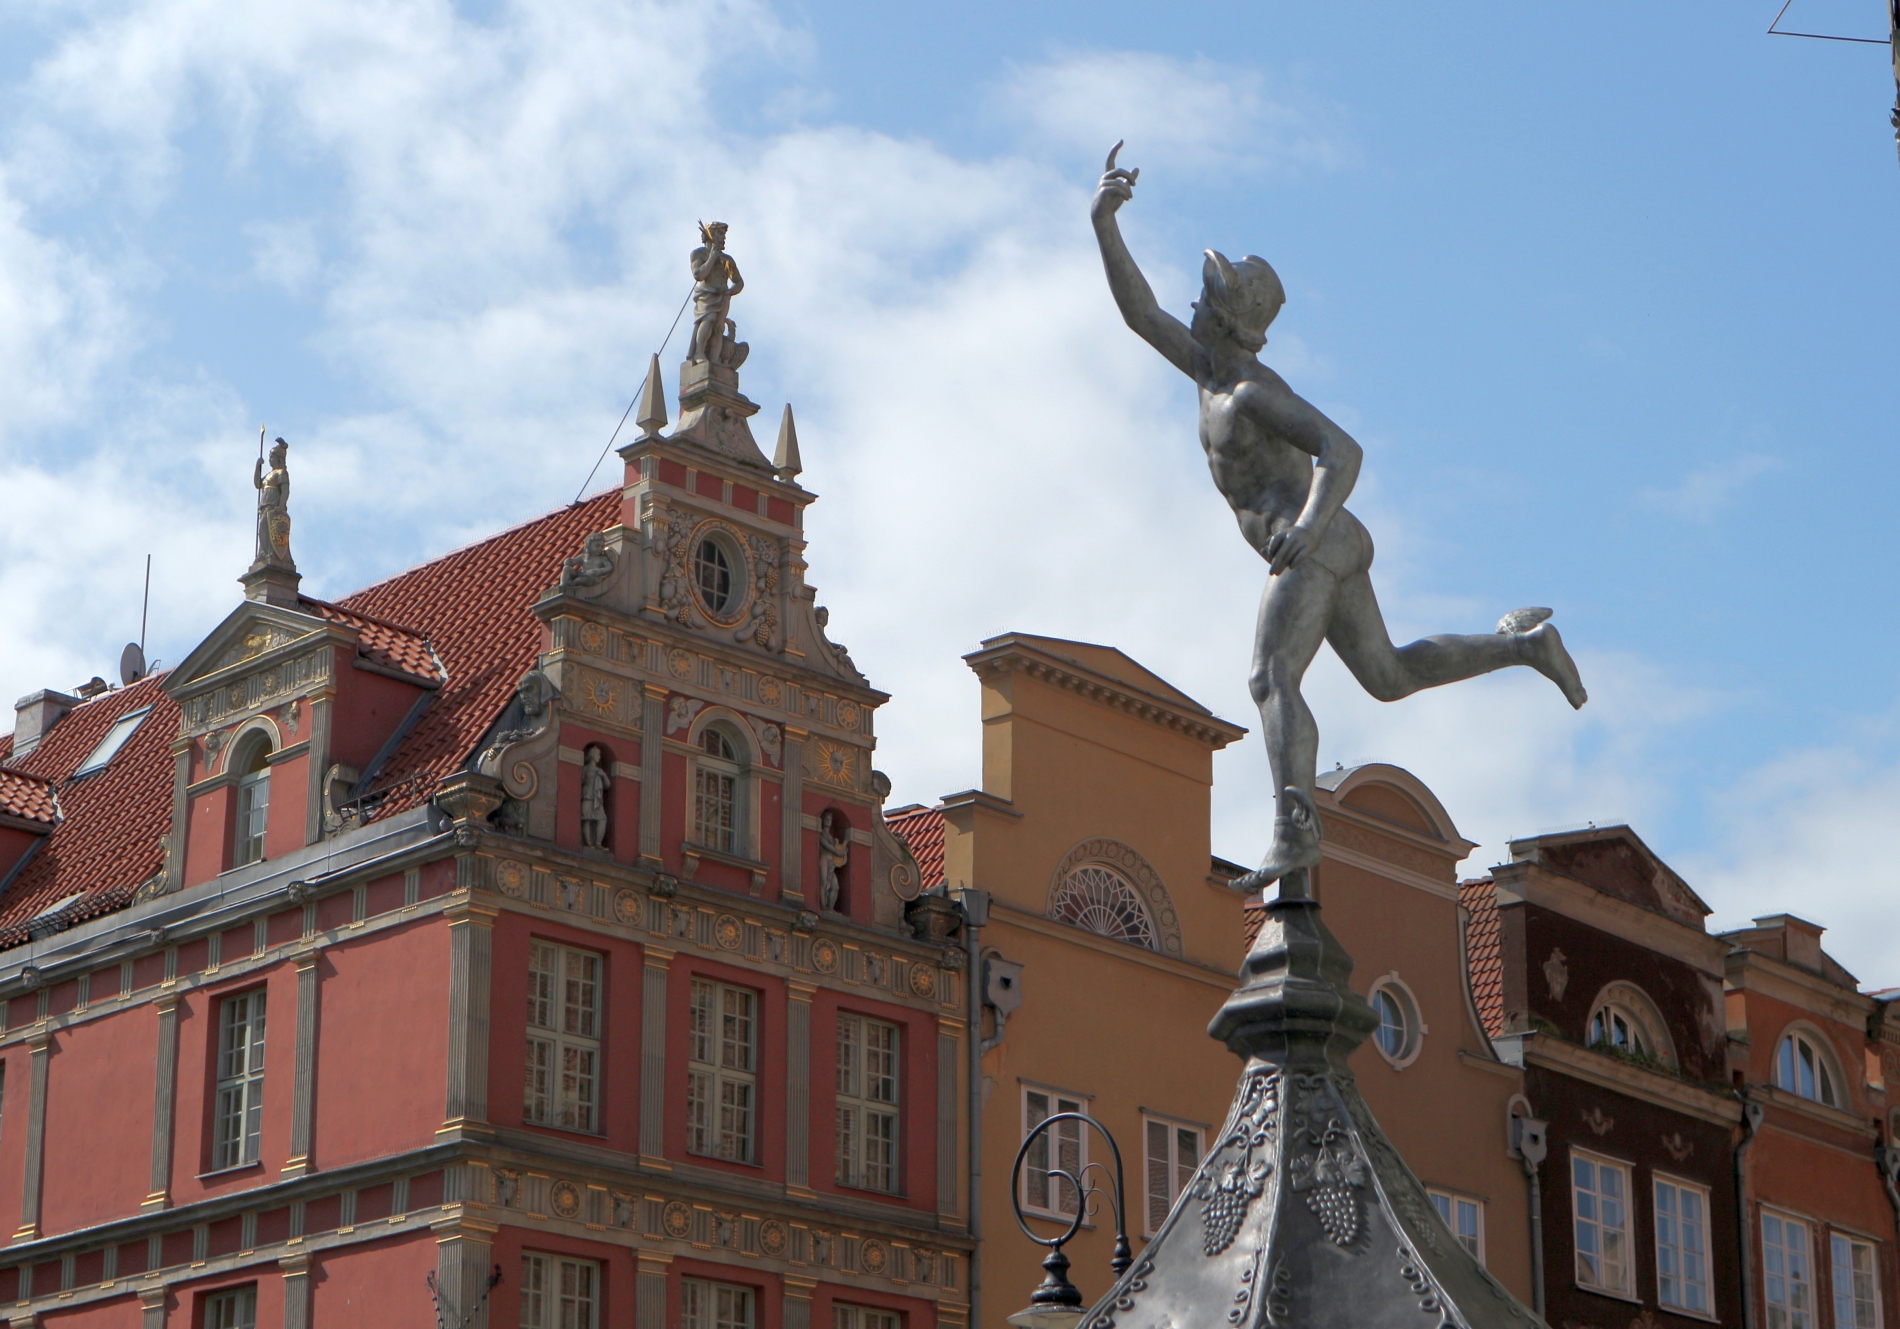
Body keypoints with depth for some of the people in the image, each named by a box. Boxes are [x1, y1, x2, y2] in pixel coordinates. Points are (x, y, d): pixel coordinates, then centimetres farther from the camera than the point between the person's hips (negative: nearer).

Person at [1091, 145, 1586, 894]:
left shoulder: (1256, 393, -13)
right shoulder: (1215, 370, 14)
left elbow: (1342, 450, -24)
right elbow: (1140, 313, 18)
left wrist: (1307, 521, -41)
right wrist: (1104, 226, 10)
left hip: (1315, 547, -10)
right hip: (1329, 547, 10)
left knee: (1272, 681, -23)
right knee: (1387, 676, 19)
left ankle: (1294, 827, -38)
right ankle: (1525, 645, 20)